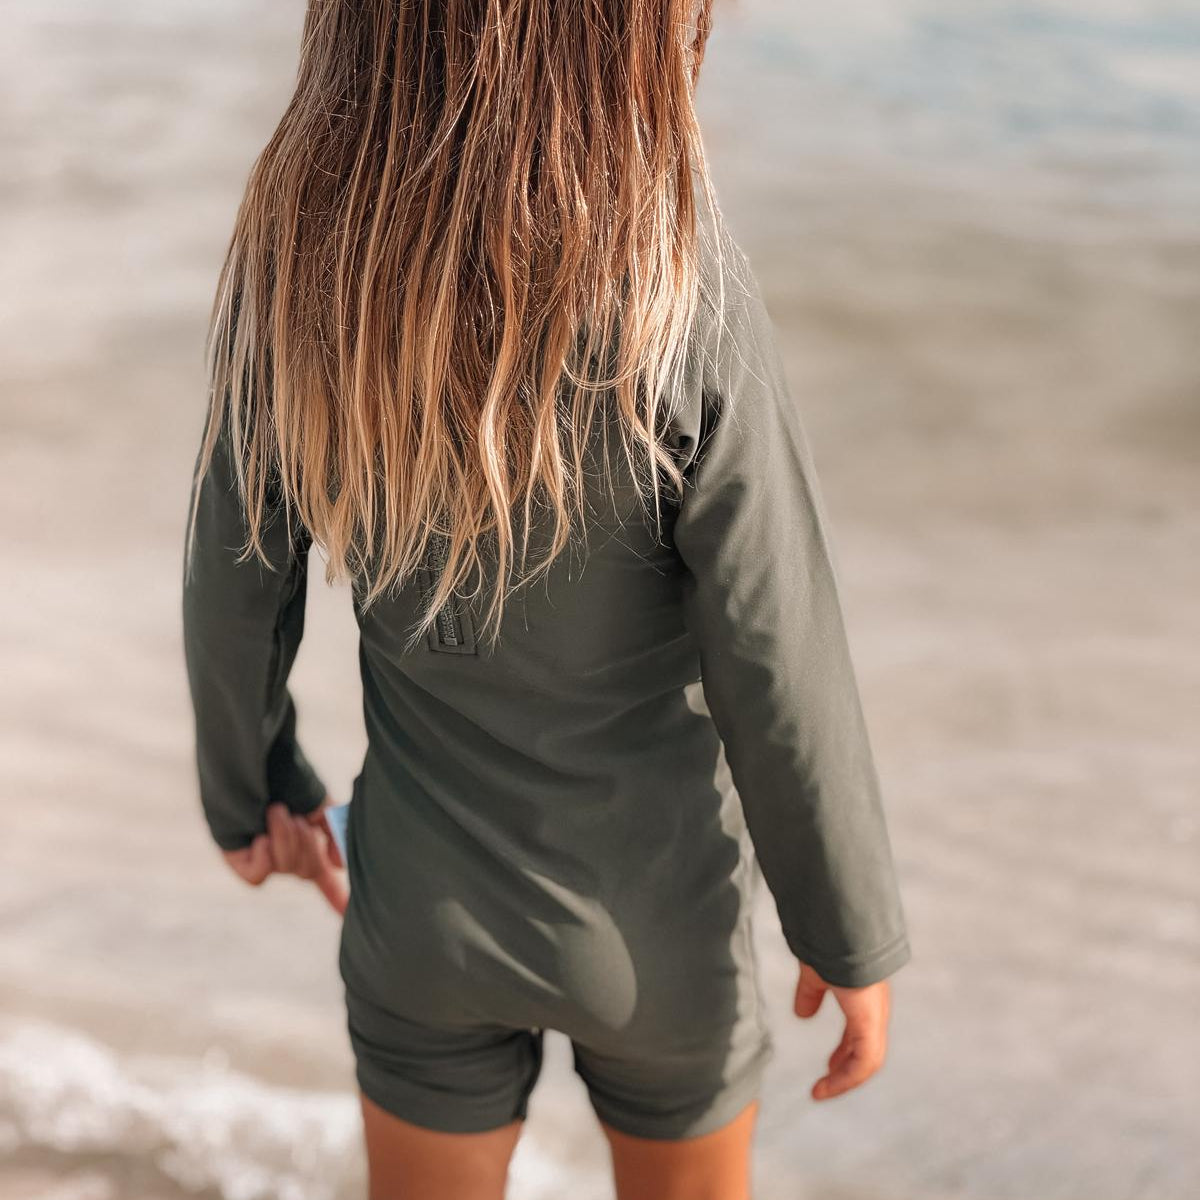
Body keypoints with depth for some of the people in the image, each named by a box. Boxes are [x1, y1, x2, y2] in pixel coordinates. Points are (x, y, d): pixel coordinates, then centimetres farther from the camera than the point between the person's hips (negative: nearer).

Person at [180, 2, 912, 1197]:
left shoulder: (294, 261, -18)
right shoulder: (684, 307, -28)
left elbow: (234, 586, -7)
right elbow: (780, 679, -21)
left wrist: (248, 788, 13)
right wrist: (853, 934, -5)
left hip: (425, 897, 3)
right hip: (650, 915, -2)